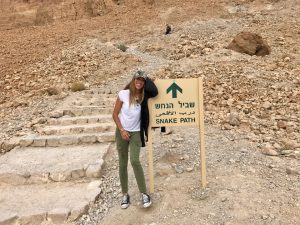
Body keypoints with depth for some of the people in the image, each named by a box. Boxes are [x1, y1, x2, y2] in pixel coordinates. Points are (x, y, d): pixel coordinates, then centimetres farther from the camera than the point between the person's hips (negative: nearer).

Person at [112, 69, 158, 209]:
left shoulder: (144, 96, -2)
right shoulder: (123, 94, -8)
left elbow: (155, 92, -19)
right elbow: (115, 114, -5)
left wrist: (146, 79, -8)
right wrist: (121, 130, -12)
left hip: (136, 133, 0)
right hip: (122, 132, 0)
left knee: (135, 161, -17)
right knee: (123, 164, 7)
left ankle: (144, 194, -3)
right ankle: (125, 195, 22)